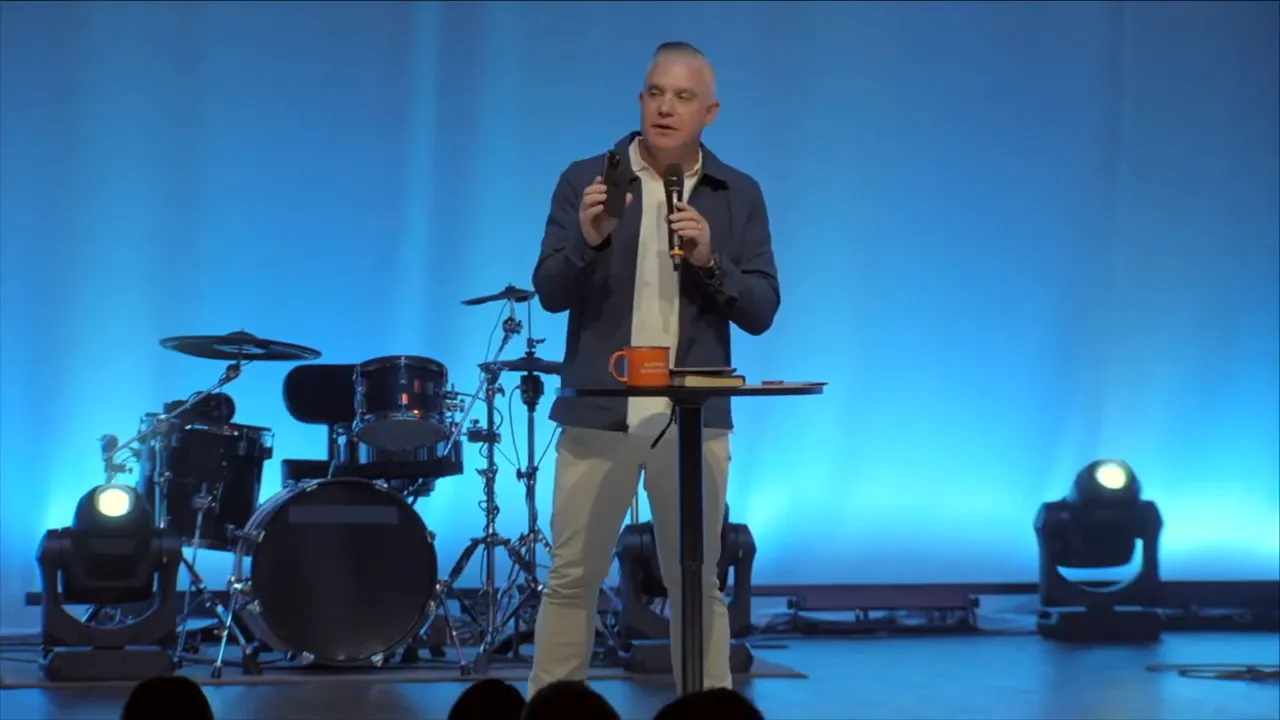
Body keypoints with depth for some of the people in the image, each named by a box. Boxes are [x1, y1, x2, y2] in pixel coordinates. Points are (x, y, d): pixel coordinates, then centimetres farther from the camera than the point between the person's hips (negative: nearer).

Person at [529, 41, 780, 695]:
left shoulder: (739, 195, 5)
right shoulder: (586, 178, 2)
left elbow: (761, 311, 0)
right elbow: (550, 293, -3)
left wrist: (709, 260, -16)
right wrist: (589, 240, -21)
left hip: (694, 418, 1)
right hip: (599, 413, 0)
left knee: (696, 581, 6)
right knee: (571, 577, 4)